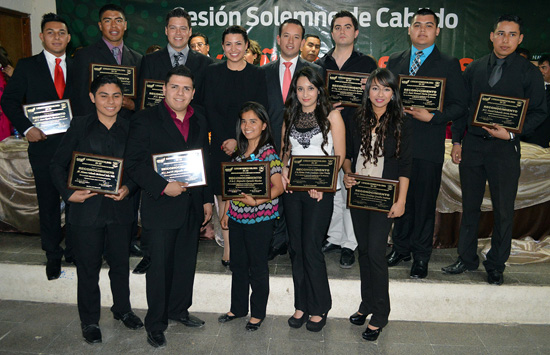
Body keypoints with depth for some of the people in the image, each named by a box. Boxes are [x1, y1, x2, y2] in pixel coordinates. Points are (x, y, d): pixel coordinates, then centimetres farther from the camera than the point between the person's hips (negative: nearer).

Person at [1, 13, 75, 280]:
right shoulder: (27, 66, 5)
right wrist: (26, 128, -12)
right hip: (44, 145, -1)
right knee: (48, 203, 8)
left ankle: (75, 250, 23)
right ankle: (53, 255, 22)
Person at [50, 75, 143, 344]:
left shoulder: (129, 128, 3)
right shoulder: (80, 126, -2)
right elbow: (58, 164, 0)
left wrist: (128, 188, -11)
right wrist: (68, 193, -12)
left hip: (120, 208, 2)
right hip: (86, 209, -2)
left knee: (120, 263, 16)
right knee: (88, 268, 10)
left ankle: (122, 309, 39)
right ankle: (89, 321, 29)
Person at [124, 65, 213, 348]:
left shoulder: (199, 122, 10)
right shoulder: (145, 120, -7)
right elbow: (133, 163, -12)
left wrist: (207, 199, 12)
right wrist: (163, 186, -20)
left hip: (192, 206, 5)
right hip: (161, 207, -5)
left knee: (186, 263, 16)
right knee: (160, 266, 5)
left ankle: (178, 309, 36)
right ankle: (156, 324, 22)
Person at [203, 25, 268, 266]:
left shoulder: (257, 75, 7)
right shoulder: (213, 72, 8)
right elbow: (210, 110, 2)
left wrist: (238, 140, -11)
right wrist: (225, 140, -10)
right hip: (221, 143, 1)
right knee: (224, 195, 0)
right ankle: (228, 249, 6)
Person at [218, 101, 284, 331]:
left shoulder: (268, 152, -12)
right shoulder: (239, 150, 9)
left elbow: (278, 187, -18)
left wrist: (256, 201, -32)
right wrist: (226, 211, 13)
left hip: (259, 218, -6)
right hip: (236, 216, 7)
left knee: (257, 266, 7)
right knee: (237, 263, 17)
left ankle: (258, 313, 24)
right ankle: (238, 308, 34)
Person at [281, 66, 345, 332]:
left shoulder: (331, 115, -1)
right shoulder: (290, 117, 12)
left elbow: (339, 155, -4)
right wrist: (283, 170, -2)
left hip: (320, 190, -5)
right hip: (292, 188, 5)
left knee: (311, 248, -5)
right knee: (295, 247, 9)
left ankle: (319, 308, 14)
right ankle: (301, 305, 24)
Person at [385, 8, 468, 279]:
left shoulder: (449, 65, 4)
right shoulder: (394, 61, 15)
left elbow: (460, 106, 0)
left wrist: (432, 117, -14)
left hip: (428, 145, -3)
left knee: (424, 201, 3)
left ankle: (421, 256, 17)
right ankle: (401, 248, 27)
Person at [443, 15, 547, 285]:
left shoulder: (529, 72, 1)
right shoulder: (474, 68, 9)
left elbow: (539, 111, 0)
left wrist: (511, 133, -14)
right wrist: (457, 141, 6)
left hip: (505, 149, -2)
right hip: (472, 145, 3)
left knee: (503, 210, 4)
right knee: (470, 205, 10)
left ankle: (496, 265, 20)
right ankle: (467, 258, 24)